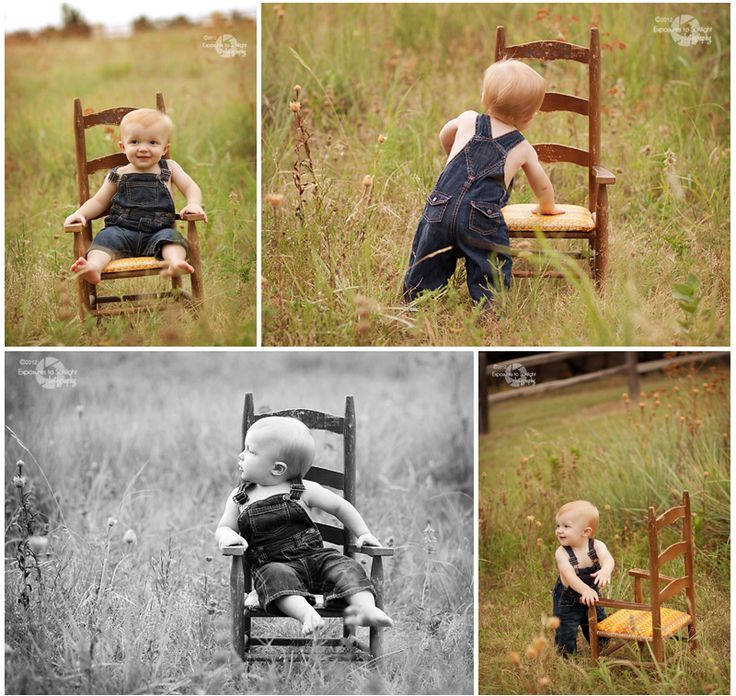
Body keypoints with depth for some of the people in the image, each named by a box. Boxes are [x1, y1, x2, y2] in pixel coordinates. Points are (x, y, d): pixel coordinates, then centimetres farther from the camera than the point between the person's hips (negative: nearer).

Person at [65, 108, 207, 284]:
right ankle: (93, 266, -55)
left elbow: (191, 187, 13)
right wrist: (79, 214, 0)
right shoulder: (119, 175, 13)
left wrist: (193, 204, -11)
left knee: (170, 236, -31)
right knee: (107, 237, -28)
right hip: (122, 230, 0)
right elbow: (99, 201, 19)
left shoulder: (168, 168, 13)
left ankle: (175, 262, -59)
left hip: (157, 232, 0)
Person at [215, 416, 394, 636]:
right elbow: (223, 527, 14)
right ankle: (306, 613, -56)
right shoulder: (239, 498, 10)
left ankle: (367, 609, -42)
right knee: (277, 577, -35)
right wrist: (227, 535, -11)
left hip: (314, 557, 1)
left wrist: (363, 533, 8)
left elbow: (340, 506, 14)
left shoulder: (304, 491, 4)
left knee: (346, 568, -24)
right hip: (273, 565, -1)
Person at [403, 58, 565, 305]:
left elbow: (444, 135, 41)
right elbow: (543, 187, 30)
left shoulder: (467, 120, 18)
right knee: (490, 276, 1)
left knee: (426, 271, 11)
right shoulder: (523, 149, 14)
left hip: (440, 211, 3)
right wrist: (547, 208, 52)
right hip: (480, 220, -3)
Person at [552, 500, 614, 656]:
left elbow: (608, 559, -37)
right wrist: (585, 590, -56)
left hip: (592, 598, 3)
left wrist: (605, 571, -62)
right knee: (567, 648, 0)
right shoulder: (561, 553, -24)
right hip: (567, 602, -3)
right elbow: (569, 575, -38)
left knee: (601, 640, 20)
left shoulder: (597, 545, -18)